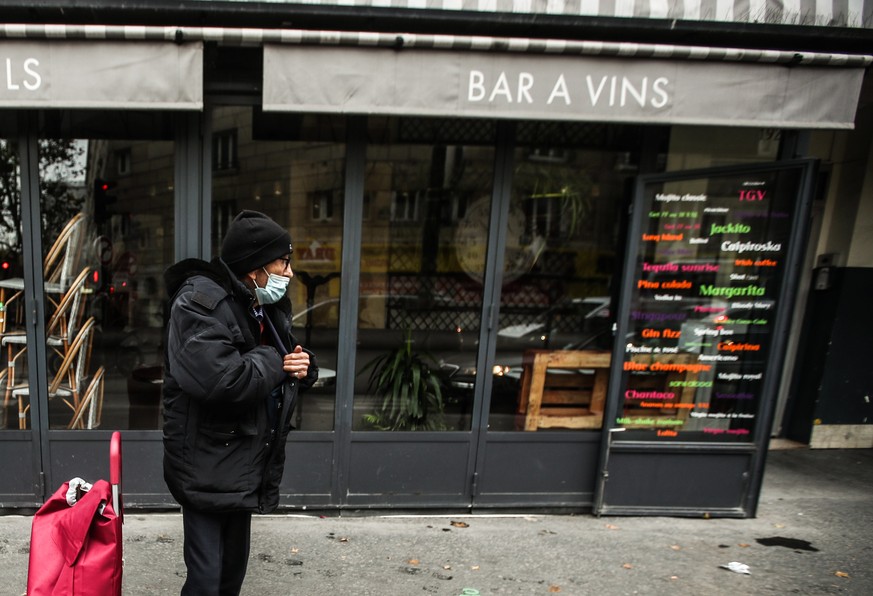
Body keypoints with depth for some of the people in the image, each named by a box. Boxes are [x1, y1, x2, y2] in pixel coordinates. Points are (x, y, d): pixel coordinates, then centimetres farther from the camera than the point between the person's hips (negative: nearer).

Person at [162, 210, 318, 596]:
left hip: (244, 467, 8)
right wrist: (273, 362, -18)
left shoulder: (267, 306, 8)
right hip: (208, 469, -8)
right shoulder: (200, 302, -20)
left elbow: (286, 370, 19)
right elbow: (219, 381, -35)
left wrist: (303, 368, -6)